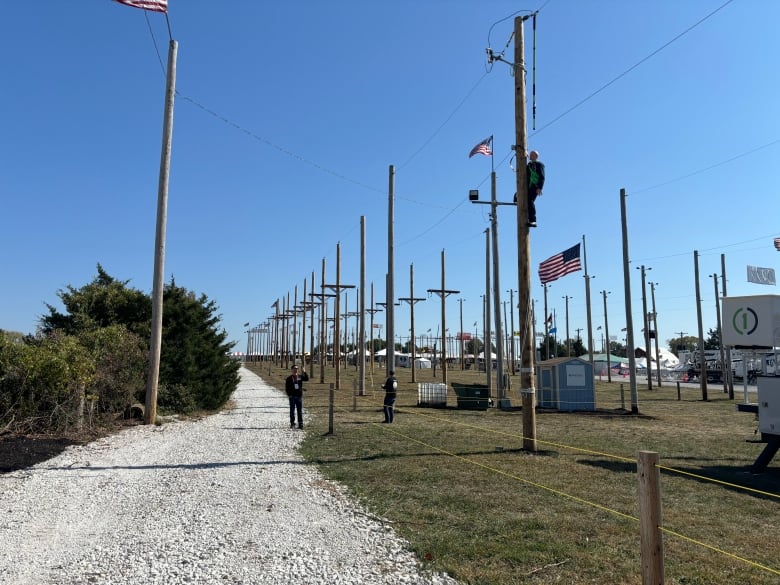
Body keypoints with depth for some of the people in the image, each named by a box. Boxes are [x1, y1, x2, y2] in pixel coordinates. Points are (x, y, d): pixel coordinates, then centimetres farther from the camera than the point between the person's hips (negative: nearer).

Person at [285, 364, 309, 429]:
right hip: (292, 397, -2)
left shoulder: (300, 377, 7)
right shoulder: (289, 378, 1)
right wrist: (289, 394, -8)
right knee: (292, 411, 5)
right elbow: (287, 388, 2)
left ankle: (300, 424, 9)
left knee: (300, 411, 4)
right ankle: (292, 424, 12)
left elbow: (307, 379, -9)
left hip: (299, 396, 2)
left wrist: (304, 372, -20)